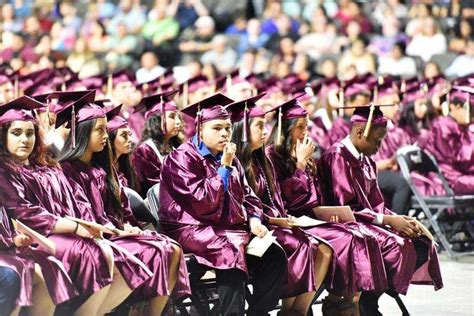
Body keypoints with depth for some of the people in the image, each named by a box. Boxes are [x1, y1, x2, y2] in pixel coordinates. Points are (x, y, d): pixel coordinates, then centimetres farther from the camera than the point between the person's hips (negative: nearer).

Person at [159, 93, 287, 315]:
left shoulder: (229, 159, 16)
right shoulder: (182, 158, -8)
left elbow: (247, 195, 18)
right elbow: (202, 203, -18)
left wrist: (254, 219, -3)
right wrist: (224, 168, -15)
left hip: (232, 227, 8)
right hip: (194, 229, -8)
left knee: (274, 255, -12)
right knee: (232, 253, -36)